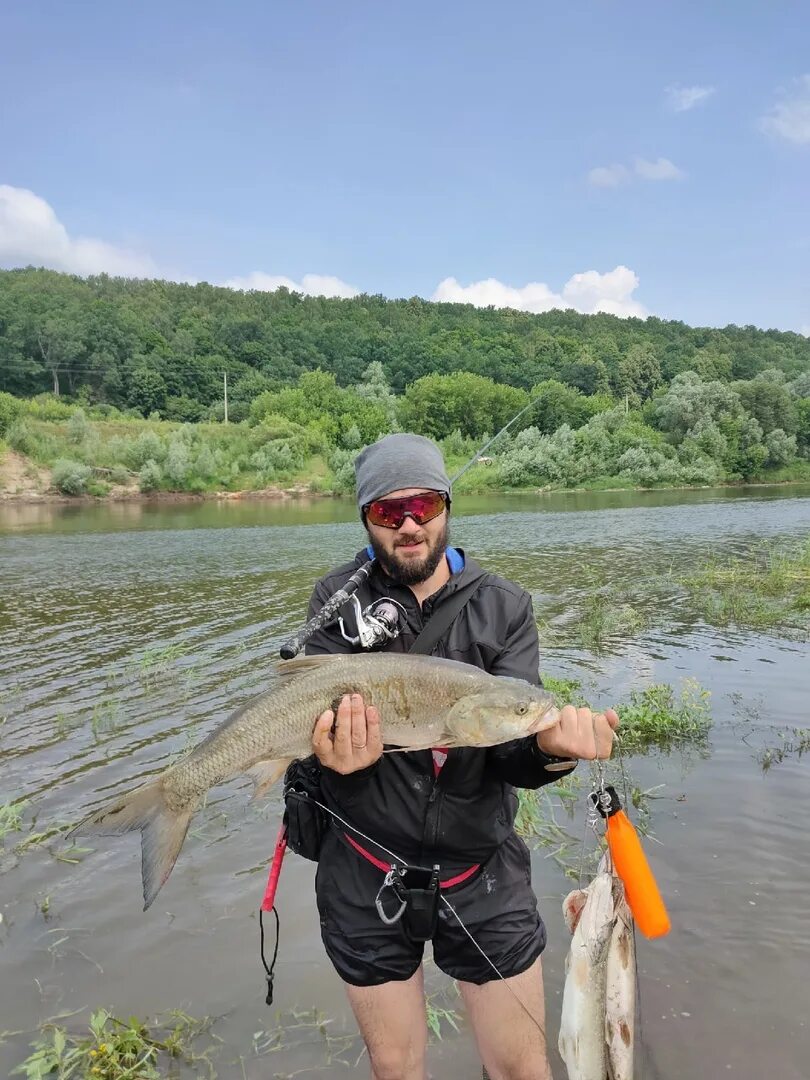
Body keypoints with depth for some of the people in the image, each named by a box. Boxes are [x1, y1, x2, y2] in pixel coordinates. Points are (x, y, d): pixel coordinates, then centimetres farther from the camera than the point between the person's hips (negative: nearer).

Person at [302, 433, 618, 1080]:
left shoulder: (505, 607, -5)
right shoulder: (338, 601, -7)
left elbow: (512, 750, -14)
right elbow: (327, 712, -16)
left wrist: (549, 748, -36)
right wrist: (341, 752, -39)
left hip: (484, 872, 1)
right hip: (366, 875, 0)